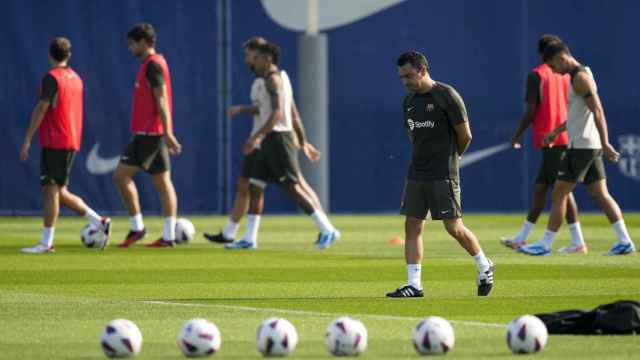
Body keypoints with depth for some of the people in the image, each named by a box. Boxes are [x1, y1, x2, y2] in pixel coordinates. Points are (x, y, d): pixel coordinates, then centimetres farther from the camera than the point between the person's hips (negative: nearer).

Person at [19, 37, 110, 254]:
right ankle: (99, 222, 8)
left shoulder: (52, 78, -11)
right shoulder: (76, 78, 14)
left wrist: (27, 140, -11)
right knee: (59, 192, 13)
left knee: (50, 190, -6)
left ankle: (46, 243, -7)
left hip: (54, 143, -8)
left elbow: (41, 109, -14)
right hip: (72, 142, 8)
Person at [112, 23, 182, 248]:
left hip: (148, 134, -10)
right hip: (153, 134, 10)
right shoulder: (154, 63, 18)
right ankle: (169, 236, 2)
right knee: (162, 183, 5)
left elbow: (161, 100, -19)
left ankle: (137, 227, -4)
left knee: (121, 175, -6)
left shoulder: (153, 65, -12)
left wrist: (167, 132, -23)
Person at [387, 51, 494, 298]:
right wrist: (423, 159, 12)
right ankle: (414, 285, 1)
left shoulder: (447, 96, -10)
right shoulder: (409, 101, 11)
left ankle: (484, 267, 18)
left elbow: (465, 136, -6)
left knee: (454, 227, -4)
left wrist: (450, 158, 8)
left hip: (443, 175, -7)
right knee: (412, 226, 0)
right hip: (416, 173, 7)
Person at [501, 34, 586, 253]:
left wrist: (517, 136, -1)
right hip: (567, 139, 7)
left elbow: (531, 111, -11)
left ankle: (578, 242, -10)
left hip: (549, 139, -7)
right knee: (539, 187, 13)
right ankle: (522, 238, 18)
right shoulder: (568, 75, 10)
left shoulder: (536, 76, -7)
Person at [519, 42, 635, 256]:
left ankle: (545, 244, 0)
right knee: (600, 194, 6)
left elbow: (597, 111, -21)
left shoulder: (580, 78, -14)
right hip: (590, 147, 10)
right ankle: (624, 241, 0)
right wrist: (556, 132, 30)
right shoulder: (581, 75, 17)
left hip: (581, 146, -10)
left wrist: (605, 144, -25)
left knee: (558, 194, -3)